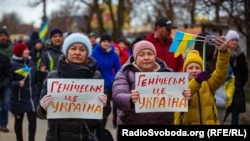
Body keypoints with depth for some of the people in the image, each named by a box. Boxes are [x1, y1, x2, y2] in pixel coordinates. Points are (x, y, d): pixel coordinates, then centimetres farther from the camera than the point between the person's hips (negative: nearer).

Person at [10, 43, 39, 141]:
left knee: (33, 119, -3)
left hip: (32, 97, 4)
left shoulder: (31, 63, 4)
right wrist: (18, 83, -31)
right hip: (18, 98, -4)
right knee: (18, 120, 11)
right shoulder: (12, 65, -14)